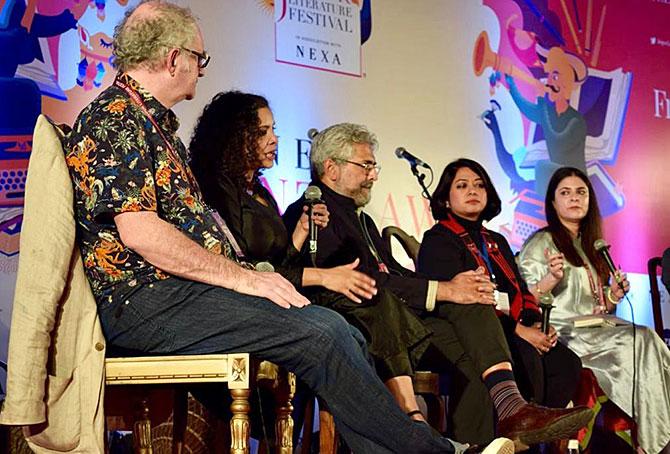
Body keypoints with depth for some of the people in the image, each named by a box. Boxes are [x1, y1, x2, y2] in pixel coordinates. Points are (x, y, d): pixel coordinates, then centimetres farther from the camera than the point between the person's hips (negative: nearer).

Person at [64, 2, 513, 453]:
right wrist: (242, 278, -15)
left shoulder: (156, 122, 23)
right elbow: (139, 233, -19)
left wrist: (248, 274, 8)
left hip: (187, 288, 10)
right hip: (148, 302, -10)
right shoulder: (114, 119, -8)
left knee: (335, 327, -5)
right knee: (319, 338, -19)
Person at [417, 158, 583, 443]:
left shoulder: (496, 241, 25)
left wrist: (537, 323, -2)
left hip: (512, 334, 7)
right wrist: (518, 330, -17)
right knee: (526, 359, -32)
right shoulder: (438, 241, -1)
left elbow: (521, 291, 22)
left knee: (566, 363, -16)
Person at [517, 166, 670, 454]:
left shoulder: (591, 247, 23)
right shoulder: (541, 243, 1)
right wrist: (552, 278, -23)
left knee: (643, 343, -25)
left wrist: (614, 296, 5)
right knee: (643, 340, -26)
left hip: (595, 332, 6)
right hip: (563, 336, -6)